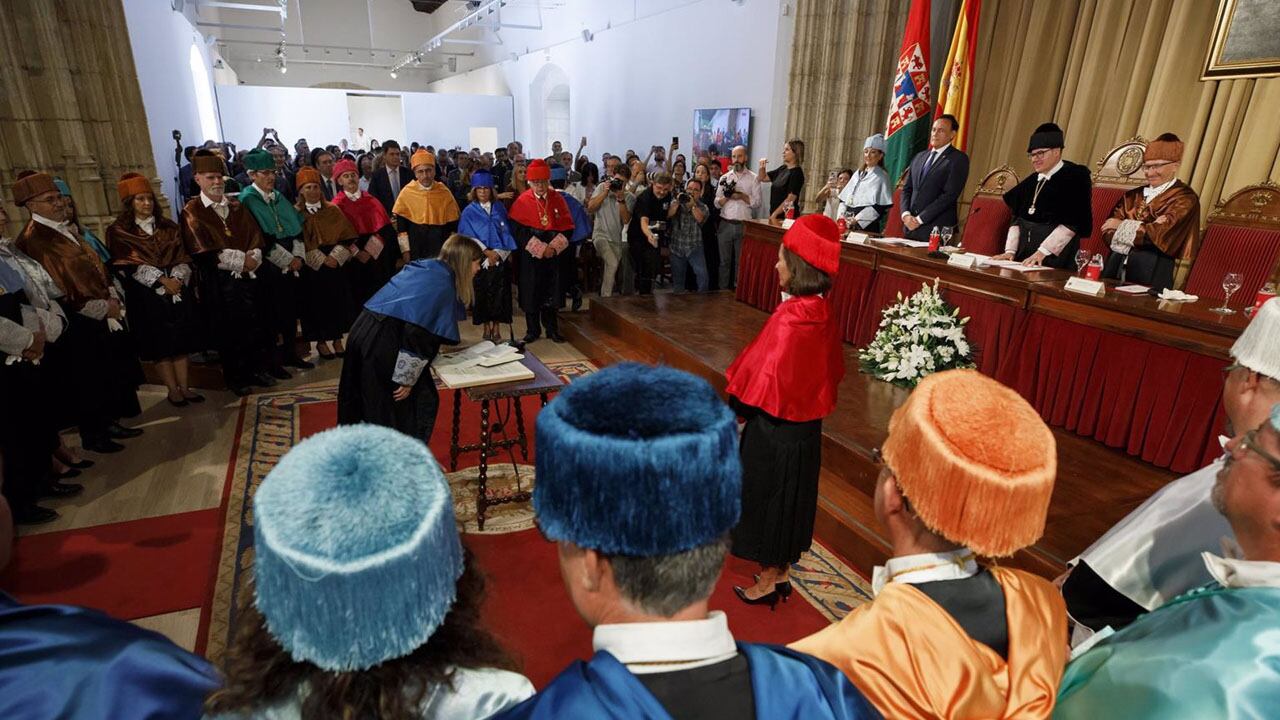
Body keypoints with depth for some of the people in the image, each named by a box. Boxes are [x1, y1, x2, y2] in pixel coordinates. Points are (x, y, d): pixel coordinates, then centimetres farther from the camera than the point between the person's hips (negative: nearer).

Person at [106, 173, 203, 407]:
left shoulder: (168, 227, 10)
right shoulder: (119, 232, -2)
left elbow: (182, 258, 4)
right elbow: (130, 265, -10)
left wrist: (177, 279, -14)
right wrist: (162, 281, -18)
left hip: (178, 291, 3)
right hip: (147, 296, -3)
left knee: (180, 341, 6)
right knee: (160, 345, 4)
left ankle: (185, 387, 14)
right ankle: (173, 390, 13)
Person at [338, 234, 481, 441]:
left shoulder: (424, 267, 14)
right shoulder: (442, 285, -11)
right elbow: (417, 334, -19)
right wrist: (406, 380, -15)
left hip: (362, 333, 9)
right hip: (383, 345, -9)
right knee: (422, 402, 7)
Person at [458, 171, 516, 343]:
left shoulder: (499, 209, 8)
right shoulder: (469, 212, 3)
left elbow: (506, 232, 5)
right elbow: (468, 237, -3)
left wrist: (497, 253, -10)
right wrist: (487, 252, -12)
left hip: (499, 259, 1)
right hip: (480, 260, -1)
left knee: (498, 294, -1)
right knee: (482, 294, 1)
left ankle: (496, 328, 6)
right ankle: (487, 328, 10)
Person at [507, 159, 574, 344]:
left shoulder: (557, 199, 2)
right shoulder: (522, 201, -4)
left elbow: (567, 227, 2)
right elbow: (517, 230, -10)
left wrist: (553, 247, -11)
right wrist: (540, 248, -15)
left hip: (553, 254, 2)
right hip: (530, 255, -1)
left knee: (551, 291, 6)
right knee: (531, 292, 3)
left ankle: (552, 329, 17)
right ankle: (532, 330, 15)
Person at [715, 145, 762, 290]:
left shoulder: (753, 178, 5)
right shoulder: (724, 178, 11)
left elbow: (757, 201, -2)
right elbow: (717, 203, 6)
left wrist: (742, 196, -14)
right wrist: (727, 197, -13)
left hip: (743, 225, -2)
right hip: (725, 224, 2)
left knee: (741, 260, 3)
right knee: (724, 260, 5)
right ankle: (723, 289, 12)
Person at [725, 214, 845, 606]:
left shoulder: (790, 318, -27)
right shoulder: (822, 313, -1)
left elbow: (766, 382, -25)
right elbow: (833, 368, 11)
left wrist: (737, 399, -7)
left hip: (774, 429, -8)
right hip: (805, 425, 8)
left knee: (767, 497, 10)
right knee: (791, 497, 21)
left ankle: (768, 581, 29)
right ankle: (782, 573, 39)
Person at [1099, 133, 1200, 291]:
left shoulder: (1185, 198, 0)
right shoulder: (1133, 196, 15)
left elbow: (1161, 235, -13)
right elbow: (1108, 230, 4)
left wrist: (1123, 226, -2)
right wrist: (1144, 230, -12)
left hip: (1152, 271, -5)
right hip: (1117, 265, 5)